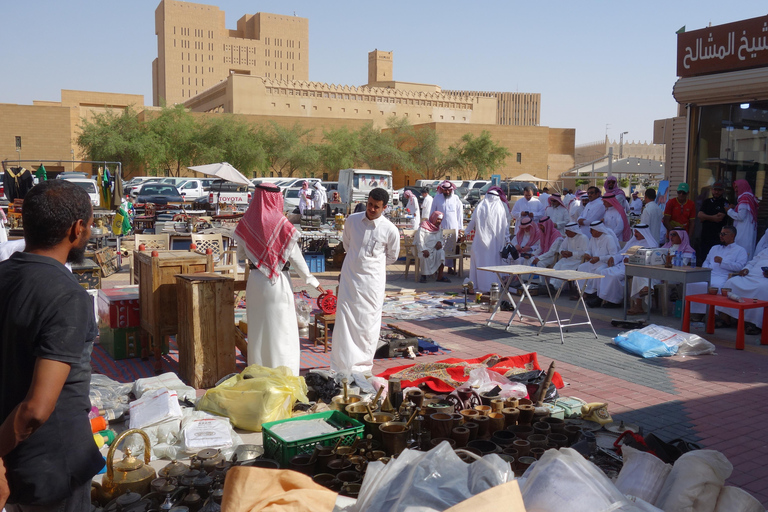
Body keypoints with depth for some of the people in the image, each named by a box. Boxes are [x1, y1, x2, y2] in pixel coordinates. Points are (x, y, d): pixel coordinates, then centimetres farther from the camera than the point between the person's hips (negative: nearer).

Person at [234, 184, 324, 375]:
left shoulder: (246, 224, -3)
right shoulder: (282, 224, -12)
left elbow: (240, 255, 6)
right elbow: (296, 257, -9)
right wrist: (311, 280, 2)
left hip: (255, 281, 3)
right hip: (279, 282, -3)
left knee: (257, 327, 14)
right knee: (282, 327, 5)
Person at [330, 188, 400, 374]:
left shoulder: (390, 230, -9)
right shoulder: (352, 220, -1)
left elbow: (392, 257, 8)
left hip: (372, 280, -2)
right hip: (349, 277, 2)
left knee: (368, 324, 5)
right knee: (344, 320, 0)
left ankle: (363, 365, 19)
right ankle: (342, 364, 9)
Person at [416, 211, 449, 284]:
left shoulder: (438, 228, 12)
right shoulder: (423, 227, -10)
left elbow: (441, 238, 19)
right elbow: (419, 240, -17)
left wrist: (439, 242, -7)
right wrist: (424, 250, -30)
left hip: (434, 248, 5)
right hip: (423, 248, -5)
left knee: (441, 252, -25)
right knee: (424, 256, -37)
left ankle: (440, 276, -24)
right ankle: (423, 275, -16)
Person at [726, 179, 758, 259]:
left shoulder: (744, 199, -12)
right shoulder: (750, 198, 17)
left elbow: (740, 217, -16)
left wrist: (730, 210, -2)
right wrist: (734, 209, 14)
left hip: (743, 234, -10)